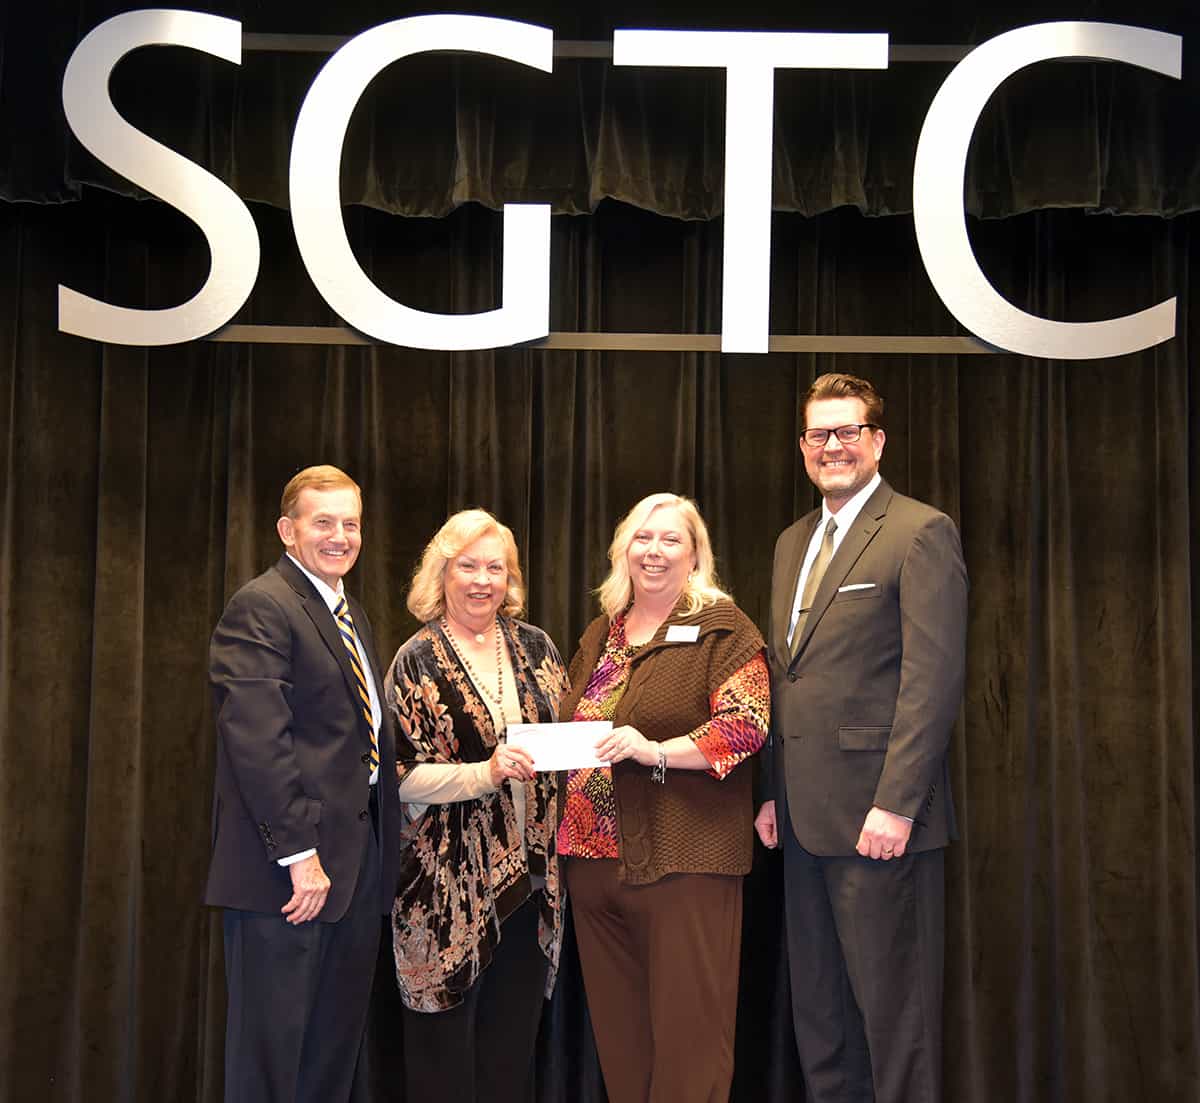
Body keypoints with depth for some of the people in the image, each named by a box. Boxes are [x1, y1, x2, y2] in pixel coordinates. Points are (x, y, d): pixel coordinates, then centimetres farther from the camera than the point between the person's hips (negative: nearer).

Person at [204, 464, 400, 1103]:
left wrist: (382, 851, 13)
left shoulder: (352, 615, 18)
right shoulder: (259, 608, -11)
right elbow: (258, 739, -19)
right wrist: (300, 853, -22)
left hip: (358, 857, 9)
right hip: (288, 869, -9)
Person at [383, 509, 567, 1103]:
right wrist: (486, 773, -22)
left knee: (514, 1040, 11)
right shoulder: (417, 662, -3)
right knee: (445, 1041, 2)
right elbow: (404, 778, -9)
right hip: (450, 881, -4)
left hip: (528, 871, 4)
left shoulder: (534, 646, 8)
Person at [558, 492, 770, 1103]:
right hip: (597, 852, 6)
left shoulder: (721, 627, -3)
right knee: (618, 1024, 12)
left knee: (685, 1028, -3)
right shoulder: (600, 635, 17)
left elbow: (747, 724, -12)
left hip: (684, 856, -6)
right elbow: (571, 725, 26)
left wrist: (656, 750, -22)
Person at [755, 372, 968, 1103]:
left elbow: (933, 680, -15)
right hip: (805, 816, 8)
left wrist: (896, 805, -19)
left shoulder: (921, 533, -8)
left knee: (893, 1006, 2)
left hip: (878, 815, -8)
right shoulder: (793, 542, 17)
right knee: (818, 1009, 15)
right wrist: (773, 791, 12)